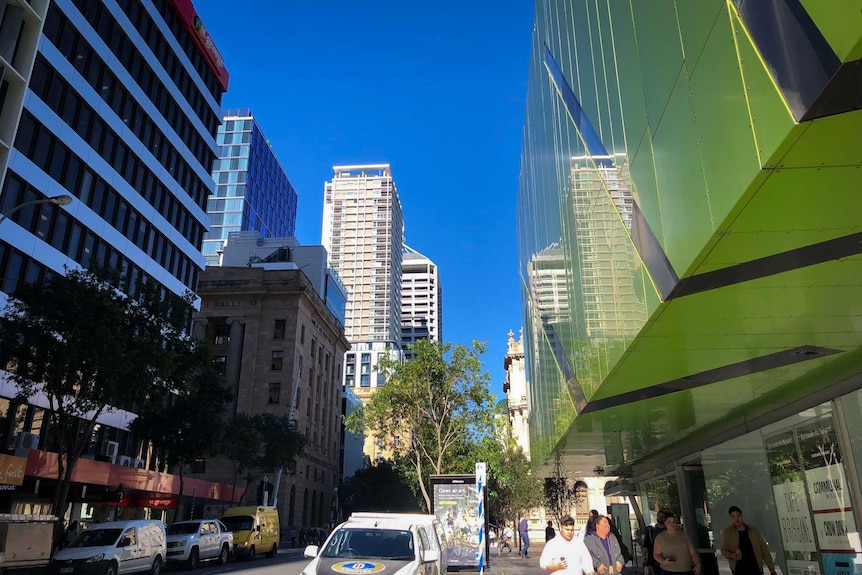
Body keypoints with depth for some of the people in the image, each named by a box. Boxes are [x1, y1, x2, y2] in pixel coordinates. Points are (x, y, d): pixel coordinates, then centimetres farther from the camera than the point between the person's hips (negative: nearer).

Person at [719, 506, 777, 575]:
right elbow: (723, 550, 5)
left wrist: (772, 569, 2)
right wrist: (731, 555, -17)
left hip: (755, 569, 2)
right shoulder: (727, 533, -1)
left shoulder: (753, 531, 3)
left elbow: (764, 549, 6)